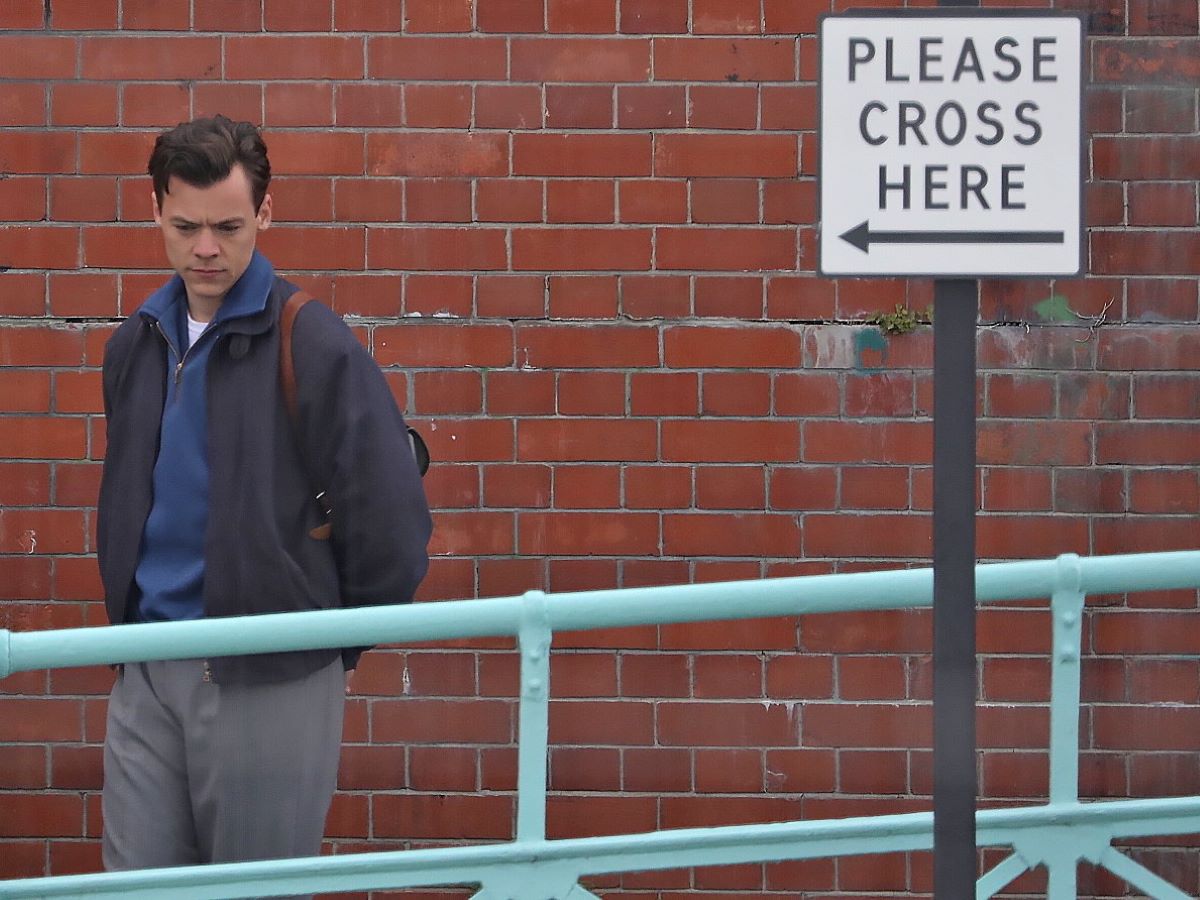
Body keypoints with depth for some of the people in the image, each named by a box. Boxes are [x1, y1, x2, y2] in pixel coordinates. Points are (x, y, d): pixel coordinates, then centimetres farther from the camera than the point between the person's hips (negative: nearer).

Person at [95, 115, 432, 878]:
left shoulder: (316, 348, -9)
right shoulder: (137, 346, 10)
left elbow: (394, 527, -10)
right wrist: (129, 617, 14)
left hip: (270, 682, -5)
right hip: (147, 678, 5)